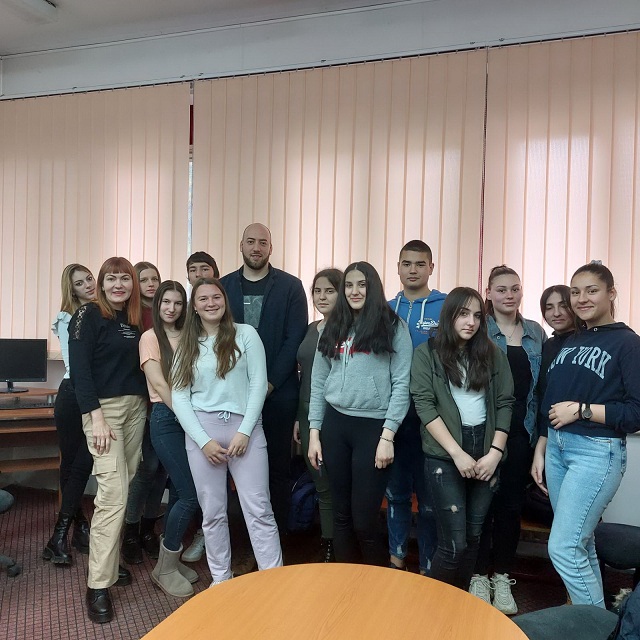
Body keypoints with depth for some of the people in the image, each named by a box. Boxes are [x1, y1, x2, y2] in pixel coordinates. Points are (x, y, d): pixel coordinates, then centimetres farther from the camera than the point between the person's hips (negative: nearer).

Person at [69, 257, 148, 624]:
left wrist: (148, 404, 5)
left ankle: (109, 562, 23)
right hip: (104, 408, -6)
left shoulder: (135, 320, 13)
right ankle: (98, 585, -4)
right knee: (113, 492, -12)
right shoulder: (89, 316, -5)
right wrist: (96, 417, -19)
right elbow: (79, 368, -12)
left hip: (137, 407, 6)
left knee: (124, 487, 9)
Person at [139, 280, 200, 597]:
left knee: (180, 493, 11)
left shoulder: (187, 336, 12)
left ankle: (170, 560, 26)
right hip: (166, 418, -5)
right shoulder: (150, 337, -3)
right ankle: (165, 569, 10)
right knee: (190, 495, -8)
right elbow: (159, 384, -11)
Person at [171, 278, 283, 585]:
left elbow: (259, 383, -2)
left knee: (259, 509, -2)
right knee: (212, 511, 9)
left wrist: (244, 432, -10)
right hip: (201, 430, 2)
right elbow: (179, 397, 3)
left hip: (245, 427, -2)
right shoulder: (187, 346, 9)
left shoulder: (246, 334, 2)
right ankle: (220, 580, 24)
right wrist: (204, 441, -8)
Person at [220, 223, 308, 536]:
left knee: (277, 464, 6)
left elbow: (295, 339, -5)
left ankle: (276, 532, 19)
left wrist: (270, 382, -10)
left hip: (278, 391, -2)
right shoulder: (224, 286, 8)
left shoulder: (290, 286, 1)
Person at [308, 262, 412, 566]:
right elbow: (318, 383, 11)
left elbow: (401, 385, -6)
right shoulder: (333, 328, 11)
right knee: (341, 515, 13)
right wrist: (314, 432, 6)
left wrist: (387, 436, -12)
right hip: (335, 426, 4)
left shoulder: (393, 327, -2)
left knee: (364, 520, 0)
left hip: (373, 427, -4)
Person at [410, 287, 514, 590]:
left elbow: (504, 403, 6)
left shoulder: (492, 354, 8)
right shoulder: (427, 353, -1)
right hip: (444, 456, -3)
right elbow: (424, 406, -8)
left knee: (473, 537, 10)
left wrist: (495, 453, -5)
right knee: (454, 542, -5)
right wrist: (458, 454, -13)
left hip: (486, 454, 3)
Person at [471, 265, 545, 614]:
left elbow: (543, 384, 13)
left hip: (521, 432, 4)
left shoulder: (536, 333, 9)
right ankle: (479, 576, 20)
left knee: (512, 504, 10)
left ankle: (502, 578, 26)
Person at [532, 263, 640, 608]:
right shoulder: (569, 342, 13)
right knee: (581, 543, 15)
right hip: (557, 448, 7)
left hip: (597, 453, -7)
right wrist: (540, 450, 14)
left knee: (563, 548, -8)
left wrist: (582, 410, -18)